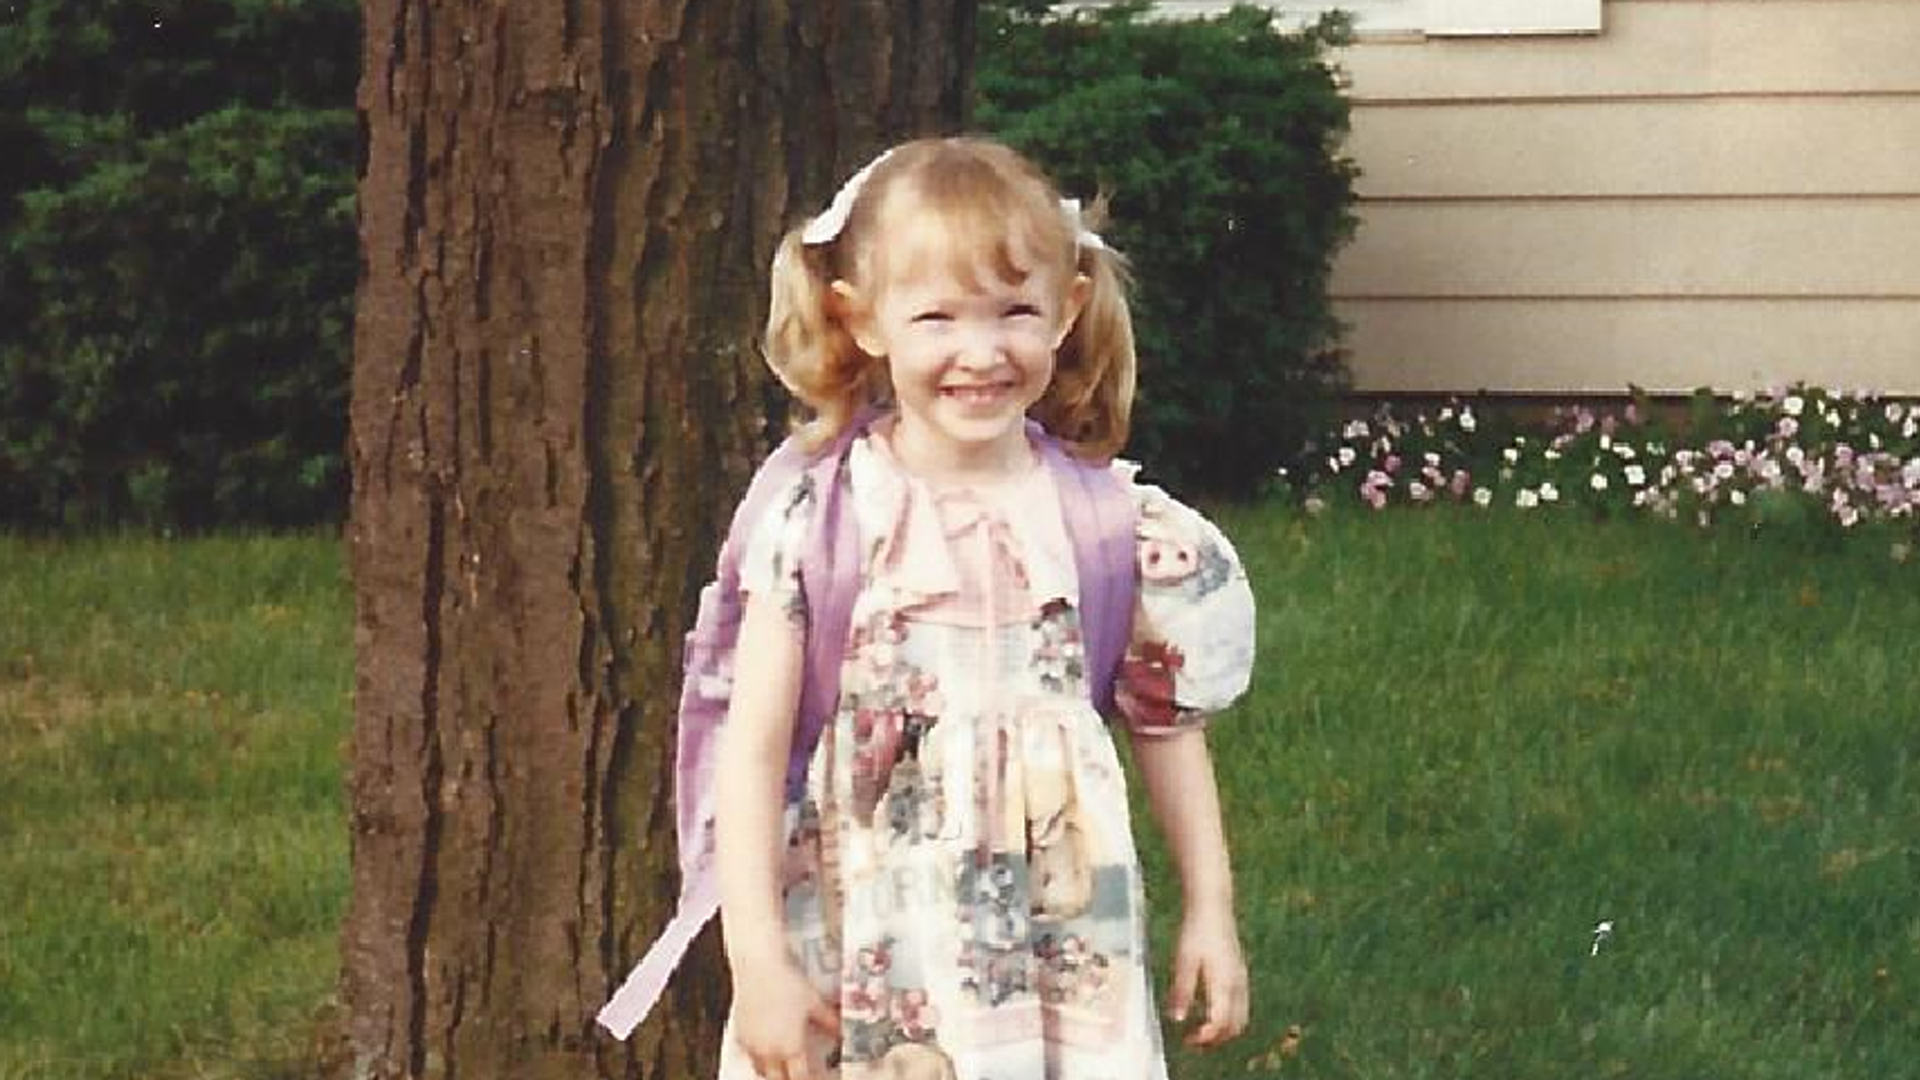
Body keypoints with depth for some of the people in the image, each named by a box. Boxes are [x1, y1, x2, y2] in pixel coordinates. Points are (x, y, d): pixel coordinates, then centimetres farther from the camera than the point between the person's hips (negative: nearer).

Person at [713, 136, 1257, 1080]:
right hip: (861, 961, -1)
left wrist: (1211, 912, 10)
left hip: (1062, 956, 1)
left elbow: (1166, 724, 9)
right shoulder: (815, 524, -7)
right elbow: (752, 748, -7)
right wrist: (756, 956, -11)